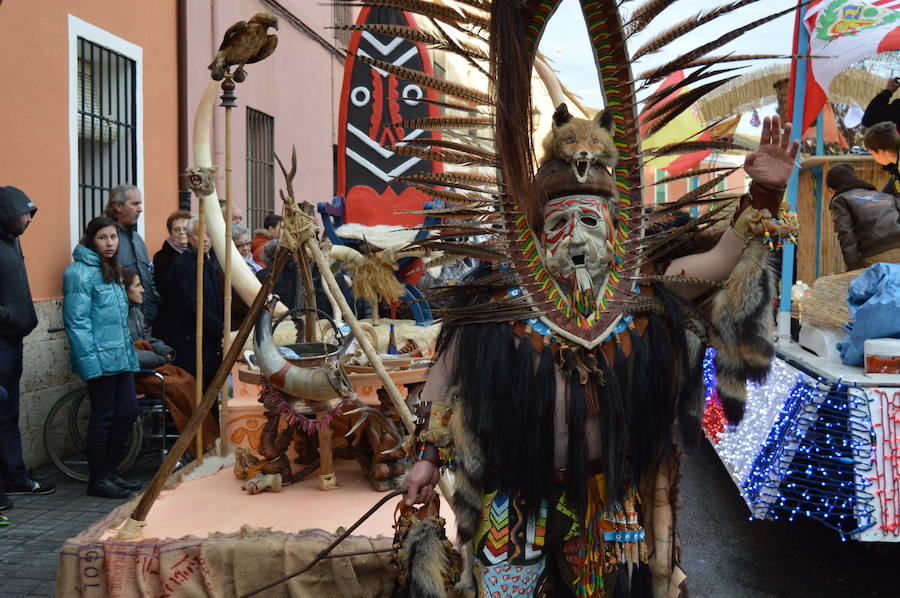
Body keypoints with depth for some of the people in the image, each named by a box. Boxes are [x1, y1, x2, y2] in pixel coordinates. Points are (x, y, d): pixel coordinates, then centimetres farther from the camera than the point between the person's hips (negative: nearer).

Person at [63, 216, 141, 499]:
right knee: (103, 416, -1)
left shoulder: (112, 272, 17)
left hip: (121, 357, 9)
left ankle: (109, 472, 23)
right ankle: (98, 479, 12)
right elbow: (77, 322, -17)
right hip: (100, 359, -9)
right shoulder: (80, 272, -12)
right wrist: (90, 361, -21)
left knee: (128, 411, 9)